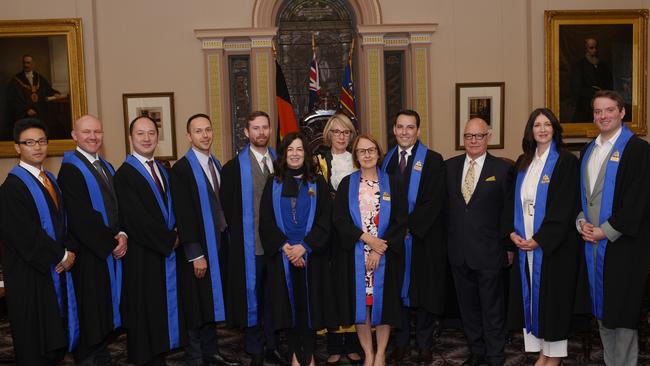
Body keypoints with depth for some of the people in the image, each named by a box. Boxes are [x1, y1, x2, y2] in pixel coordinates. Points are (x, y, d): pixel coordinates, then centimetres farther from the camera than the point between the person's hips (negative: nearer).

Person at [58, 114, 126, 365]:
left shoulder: (107, 168, 14)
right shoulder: (70, 170, -10)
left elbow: (118, 207, 11)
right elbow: (80, 218, -18)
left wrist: (123, 236, -7)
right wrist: (111, 243, -14)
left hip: (113, 250, 7)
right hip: (89, 254, -7)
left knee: (107, 311, 14)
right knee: (90, 314, 2)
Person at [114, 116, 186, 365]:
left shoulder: (164, 170, 13)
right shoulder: (124, 174, -11)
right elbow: (136, 219, -19)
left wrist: (175, 234, -5)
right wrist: (169, 240, -12)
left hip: (168, 253, 7)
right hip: (144, 258, -7)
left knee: (166, 308, 12)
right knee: (148, 314, 3)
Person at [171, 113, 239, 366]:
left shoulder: (216, 165, 9)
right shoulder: (182, 169, -13)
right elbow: (183, 215, -17)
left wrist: (224, 237, 8)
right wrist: (195, 254, -19)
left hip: (218, 243, 7)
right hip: (197, 248, -7)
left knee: (212, 302, 16)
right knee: (197, 305, 4)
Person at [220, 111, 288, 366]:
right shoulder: (234, 168, -1)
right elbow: (227, 208, 0)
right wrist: (239, 236, -1)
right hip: (250, 246, -3)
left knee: (274, 297, 11)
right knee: (252, 297, 5)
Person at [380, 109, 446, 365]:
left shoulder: (433, 160, -4)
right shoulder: (387, 160, 8)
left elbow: (434, 201, -11)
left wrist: (409, 226, -15)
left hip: (422, 238, -3)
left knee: (425, 290, 7)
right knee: (397, 289, 9)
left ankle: (424, 344, 21)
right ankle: (401, 341, 23)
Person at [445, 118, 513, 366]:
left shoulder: (502, 169, -4)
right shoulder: (450, 166, 6)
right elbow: (445, 205, 8)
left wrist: (508, 246, -5)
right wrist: (447, 239, 4)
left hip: (488, 251, -4)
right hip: (458, 251, 4)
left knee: (492, 308, 8)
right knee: (467, 305, 15)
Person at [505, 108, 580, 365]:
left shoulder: (566, 161, -6)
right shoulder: (523, 163, 11)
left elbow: (565, 207, -12)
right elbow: (512, 201, 11)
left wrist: (540, 239, -16)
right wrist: (512, 232, -3)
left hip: (553, 244, -5)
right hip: (523, 242, 5)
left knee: (552, 296, 2)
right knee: (531, 296, 8)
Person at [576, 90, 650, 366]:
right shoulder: (588, 151, 14)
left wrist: (606, 230, -13)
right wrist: (581, 222, 0)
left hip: (621, 241, -6)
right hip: (591, 238, 6)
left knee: (622, 310, 0)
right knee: (601, 307, 12)